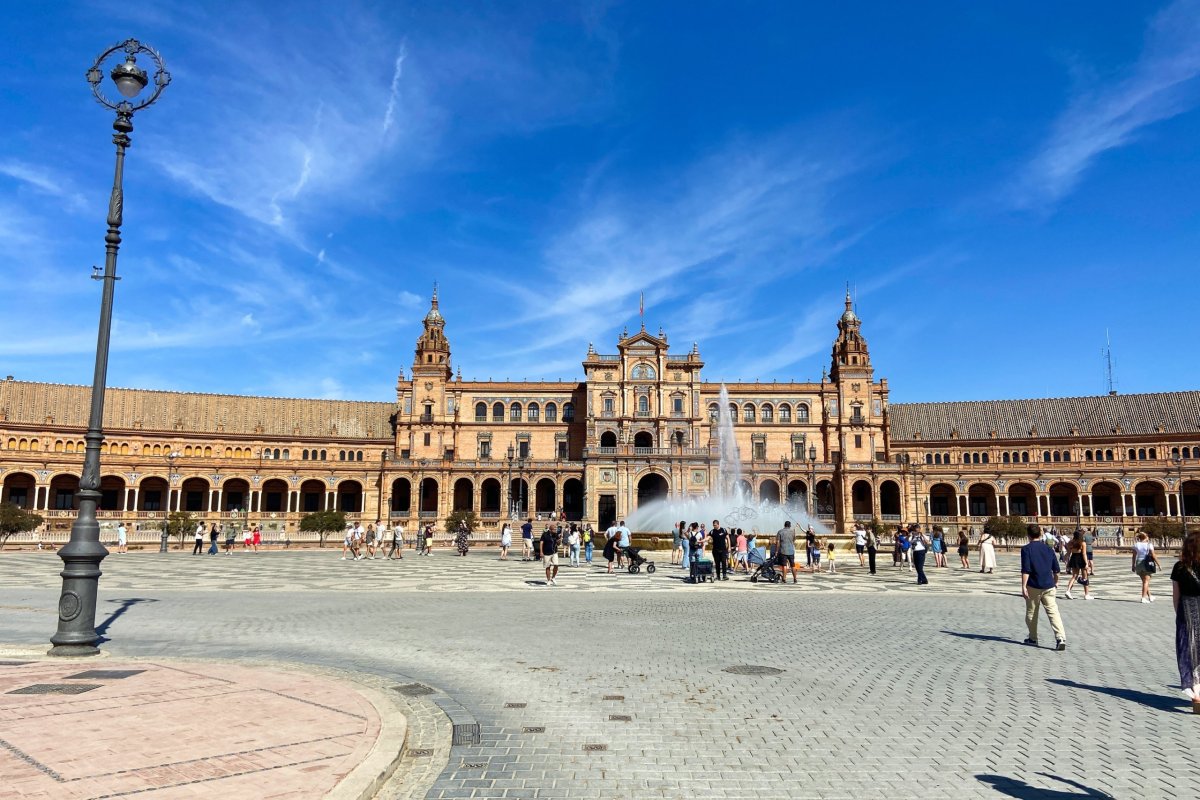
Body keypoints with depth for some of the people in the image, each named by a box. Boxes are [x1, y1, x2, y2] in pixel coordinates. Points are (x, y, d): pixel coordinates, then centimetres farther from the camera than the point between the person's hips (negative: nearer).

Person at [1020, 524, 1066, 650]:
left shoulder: (1026, 549, -7)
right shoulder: (1048, 548, 8)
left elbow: (1025, 570, -15)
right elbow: (1056, 569, 14)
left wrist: (1023, 586, -14)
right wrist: (1056, 582, 29)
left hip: (1033, 587, -3)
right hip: (1049, 586, 4)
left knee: (1031, 613, 11)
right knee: (1053, 611, -1)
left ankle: (1033, 638, 20)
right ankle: (1061, 638, -17)